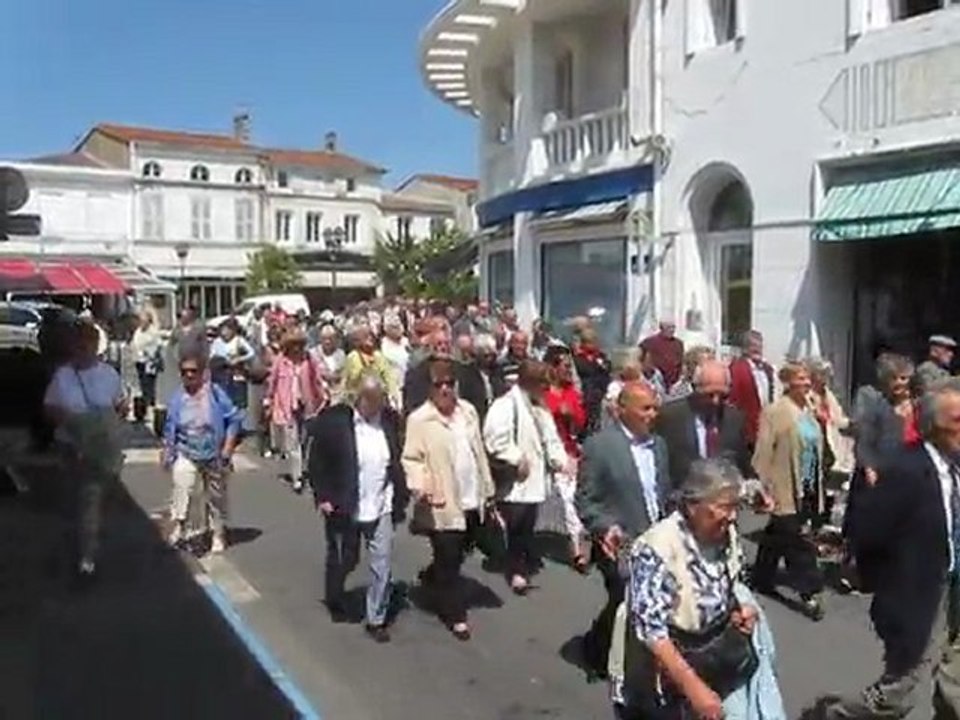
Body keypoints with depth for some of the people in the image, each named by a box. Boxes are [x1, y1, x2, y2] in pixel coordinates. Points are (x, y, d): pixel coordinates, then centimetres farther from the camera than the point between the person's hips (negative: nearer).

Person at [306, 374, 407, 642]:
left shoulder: (390, 419, -2)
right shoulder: (333, 420, -14)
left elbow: (398, 459, 8)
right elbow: (316, 462, -7)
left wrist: (400, 494, 5)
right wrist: (322, 497, -11)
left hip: (381, 507, 2)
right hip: (344, 507, -2)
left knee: (382, 566, 2)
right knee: (343, 561, 18)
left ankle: (376, 619, 18)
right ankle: (334, 601, 46)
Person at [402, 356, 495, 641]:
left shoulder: (468, 411, 6)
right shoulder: (419, 419, -11)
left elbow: (479, 453, 12)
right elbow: (411, 458, -11)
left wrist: (488, 489, 13)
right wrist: (418, 485, -28)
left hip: (472, 500, 6)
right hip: (443, 504, -6)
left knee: (459, 554, 21)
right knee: (449, 561, 3)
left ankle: (432, 578, 48)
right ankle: (456, 615, 17)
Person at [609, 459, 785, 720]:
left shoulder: (727, 535, -8)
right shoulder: (657, 549, -29)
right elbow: (651, 631, -29)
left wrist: (742, 609, -9)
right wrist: (693, 687, -30)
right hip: (662, 675, -6)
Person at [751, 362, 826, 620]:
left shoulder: (808, 410, 8)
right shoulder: (775, 412, -14)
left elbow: (816, 449, 16)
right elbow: (763, 455, -15)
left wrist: (818, 486, 15)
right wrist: (765, 490, -17)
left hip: (808, 488, 7)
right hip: (786, 489, -7)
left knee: (776, 538, 18)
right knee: (797, 541, -5)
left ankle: (762, 580, 31)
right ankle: (809, 591, 3)